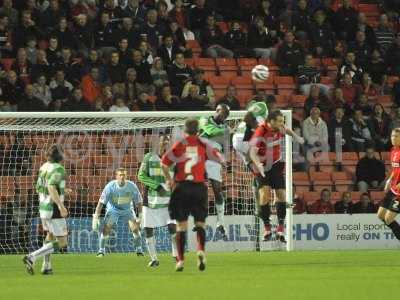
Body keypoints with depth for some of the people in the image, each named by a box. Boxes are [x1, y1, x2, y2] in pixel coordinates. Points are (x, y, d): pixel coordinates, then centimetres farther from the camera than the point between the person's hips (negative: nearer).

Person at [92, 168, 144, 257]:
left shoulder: (132, 186, -22)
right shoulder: (110, 186, -25)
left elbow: (138, 202, -9)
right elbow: (101, 202, -22)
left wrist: (140, 216, -11)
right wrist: (96, 217, -26)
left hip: (127, 209, 1)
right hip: (113, 209, -1)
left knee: (135, 228, -12)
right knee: (106, 229, -15)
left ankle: (139, 250, 5)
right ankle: (101, 250, 0)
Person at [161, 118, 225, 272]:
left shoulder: (179, 145, 2)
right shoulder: (203, 144, 2)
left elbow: (164, 163, -5)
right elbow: (220, 159, 2)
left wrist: (169, 180, 6)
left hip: (181, 186, 0)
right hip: (199, 187, 0)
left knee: (181, 225, 6)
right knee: (200, 223, 6)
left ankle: (180, 259, 3)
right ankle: (201, 250, -20)